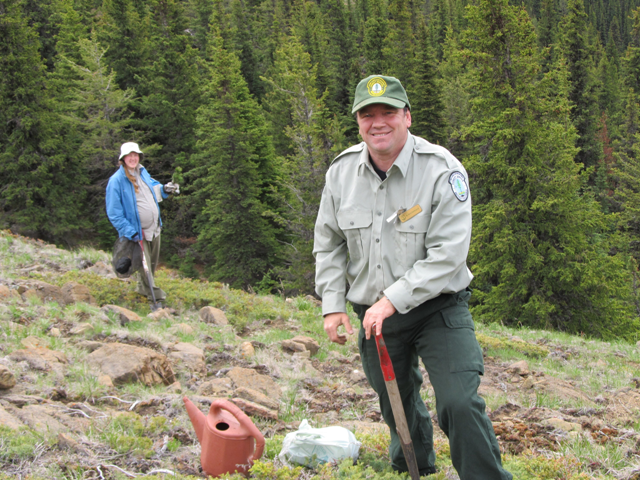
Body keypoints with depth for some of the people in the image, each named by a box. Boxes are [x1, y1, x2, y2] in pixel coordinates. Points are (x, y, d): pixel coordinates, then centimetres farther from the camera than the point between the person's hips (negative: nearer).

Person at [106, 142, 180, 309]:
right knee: (144, 265, -2)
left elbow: (153, 186, 26)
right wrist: (131, 232, -20)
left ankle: (143, 289, 40)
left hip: (154, 228, 7)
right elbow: (114, 213, -15)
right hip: (137, 232, -7)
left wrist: (164, 189, 2)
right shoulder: (116, 181, -16)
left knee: (153, 263, 18)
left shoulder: (143, 172, 6)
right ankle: (155, 298, 8)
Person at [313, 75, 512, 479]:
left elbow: (447, 256, -23)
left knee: (460, 404, -19)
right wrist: (333, 305, 0)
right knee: (397, 406, 21)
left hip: (438, 307, -5)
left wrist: (393, 300, -26)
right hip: (373, 313, 5)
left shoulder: (443, 171, -18)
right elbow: (328, 244, 9)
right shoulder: (342, 171, -2)